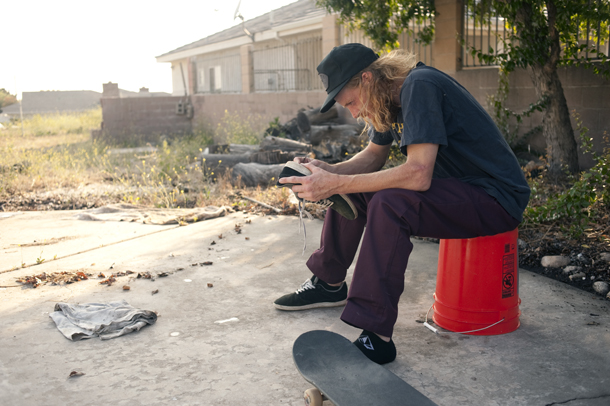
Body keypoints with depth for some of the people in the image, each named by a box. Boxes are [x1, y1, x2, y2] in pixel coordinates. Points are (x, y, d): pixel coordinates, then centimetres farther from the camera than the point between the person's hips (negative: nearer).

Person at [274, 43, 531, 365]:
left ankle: (376, 337, -27)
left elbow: (418, 174, -33)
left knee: (389, 204, -33)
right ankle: (329, 283, 22)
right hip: (454, 186, 10)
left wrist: (335, 184, -30)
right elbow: (373, 157, 15)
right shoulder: (389, 96, 4)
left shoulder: (419, 86, -24)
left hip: (496, 198, -9)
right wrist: (329, 171, -4)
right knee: (350, 188, 7)